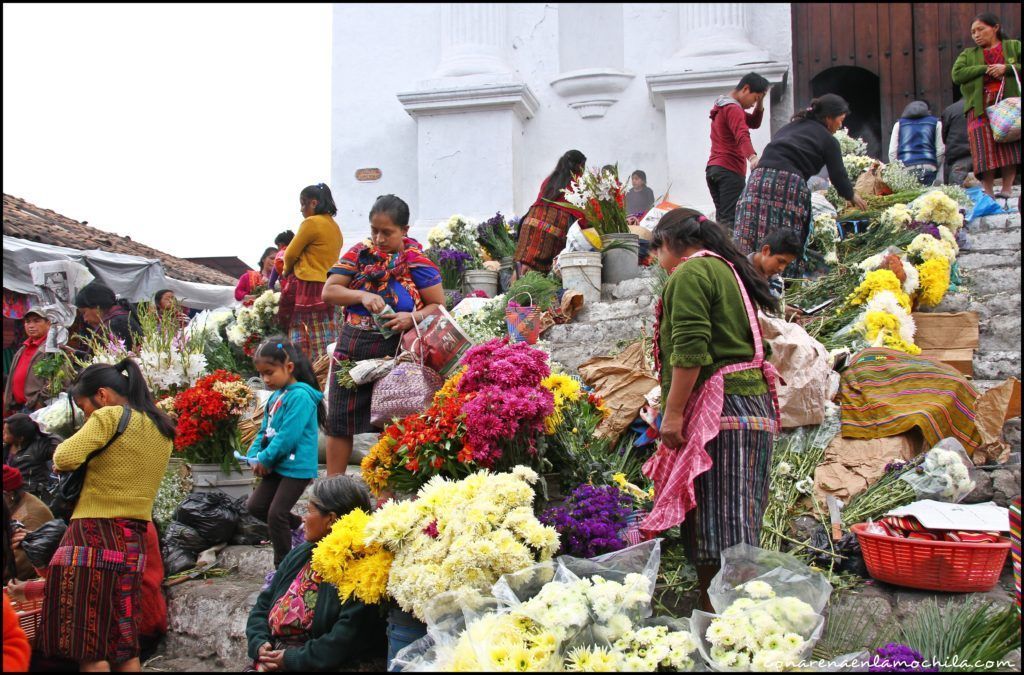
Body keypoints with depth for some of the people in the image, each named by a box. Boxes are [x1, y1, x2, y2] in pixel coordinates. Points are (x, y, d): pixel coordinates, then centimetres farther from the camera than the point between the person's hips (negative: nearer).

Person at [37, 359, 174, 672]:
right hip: (133, 540, 8)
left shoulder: (109, 417, -8)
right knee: (123, 644, 14)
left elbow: (65, 458, -18)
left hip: (94, 537, -8)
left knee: (87, 646, 0)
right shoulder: (162, 429, 15)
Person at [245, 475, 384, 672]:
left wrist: (292, 659, -16)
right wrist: (259, 644, -2)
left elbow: (347, 639, -21)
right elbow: (263, 605, 14)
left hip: (310, 665, -7)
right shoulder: (300, 554, 12)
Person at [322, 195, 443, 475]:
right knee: (340, 421, 8)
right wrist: (362, 296, -18)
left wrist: (412, 319, -22)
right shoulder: (360, 253, 4)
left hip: (394, 352, -4)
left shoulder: (416, 262, -5)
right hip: (352, 349, 4)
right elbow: (328, 292, 0)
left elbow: (438, 304, -3)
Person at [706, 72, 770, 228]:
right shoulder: (733, 109, -10)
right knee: (731, 220, -18)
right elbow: (743, 136, -28)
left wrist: (760, 102, 9)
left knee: (721, 218, 5)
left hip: (713, 168, 10)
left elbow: (754, 123, 25)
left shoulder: (723, 107, 22)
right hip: (730, 170, -10)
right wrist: (752, 158, -43)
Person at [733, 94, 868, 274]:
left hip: (759, 177, 6)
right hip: (789, 184, -5)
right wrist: (851, 196, 33)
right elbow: (838, 174, 14)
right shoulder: (827, 139, 12)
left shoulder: (791, 126, 30)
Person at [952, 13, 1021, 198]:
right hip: (980, 108, 0)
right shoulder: (968, 54, 20)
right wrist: (985, 69, -5)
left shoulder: (1013, 46, 17)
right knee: (985, 149, -11)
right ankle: (988, 193, -13)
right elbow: (957, 75, 1)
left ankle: (1007, 189, -8)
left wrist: (1007, 68, -10)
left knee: (1010, 146, -8)